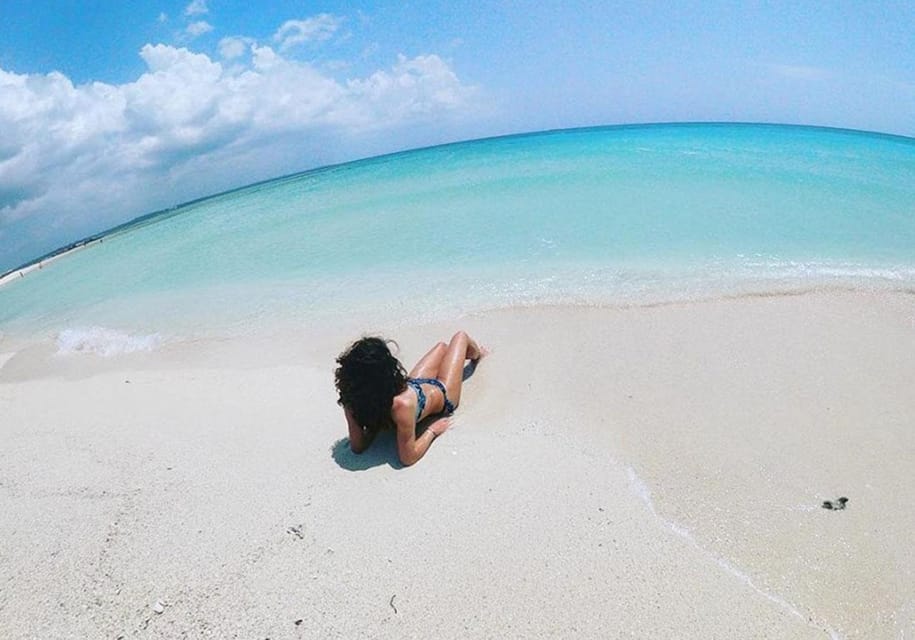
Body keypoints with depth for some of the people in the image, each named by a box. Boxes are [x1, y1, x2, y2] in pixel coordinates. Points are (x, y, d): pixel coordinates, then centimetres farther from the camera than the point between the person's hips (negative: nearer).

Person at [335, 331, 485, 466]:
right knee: (460, 336, 21)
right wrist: (432, 430, -26)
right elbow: (408, 457, -39)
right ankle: (476, 354, 61)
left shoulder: (352, 400, -38)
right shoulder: (402, 404, -52)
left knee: (442, 346, 31)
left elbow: (357, 447, -22)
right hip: (442, 395, -4)